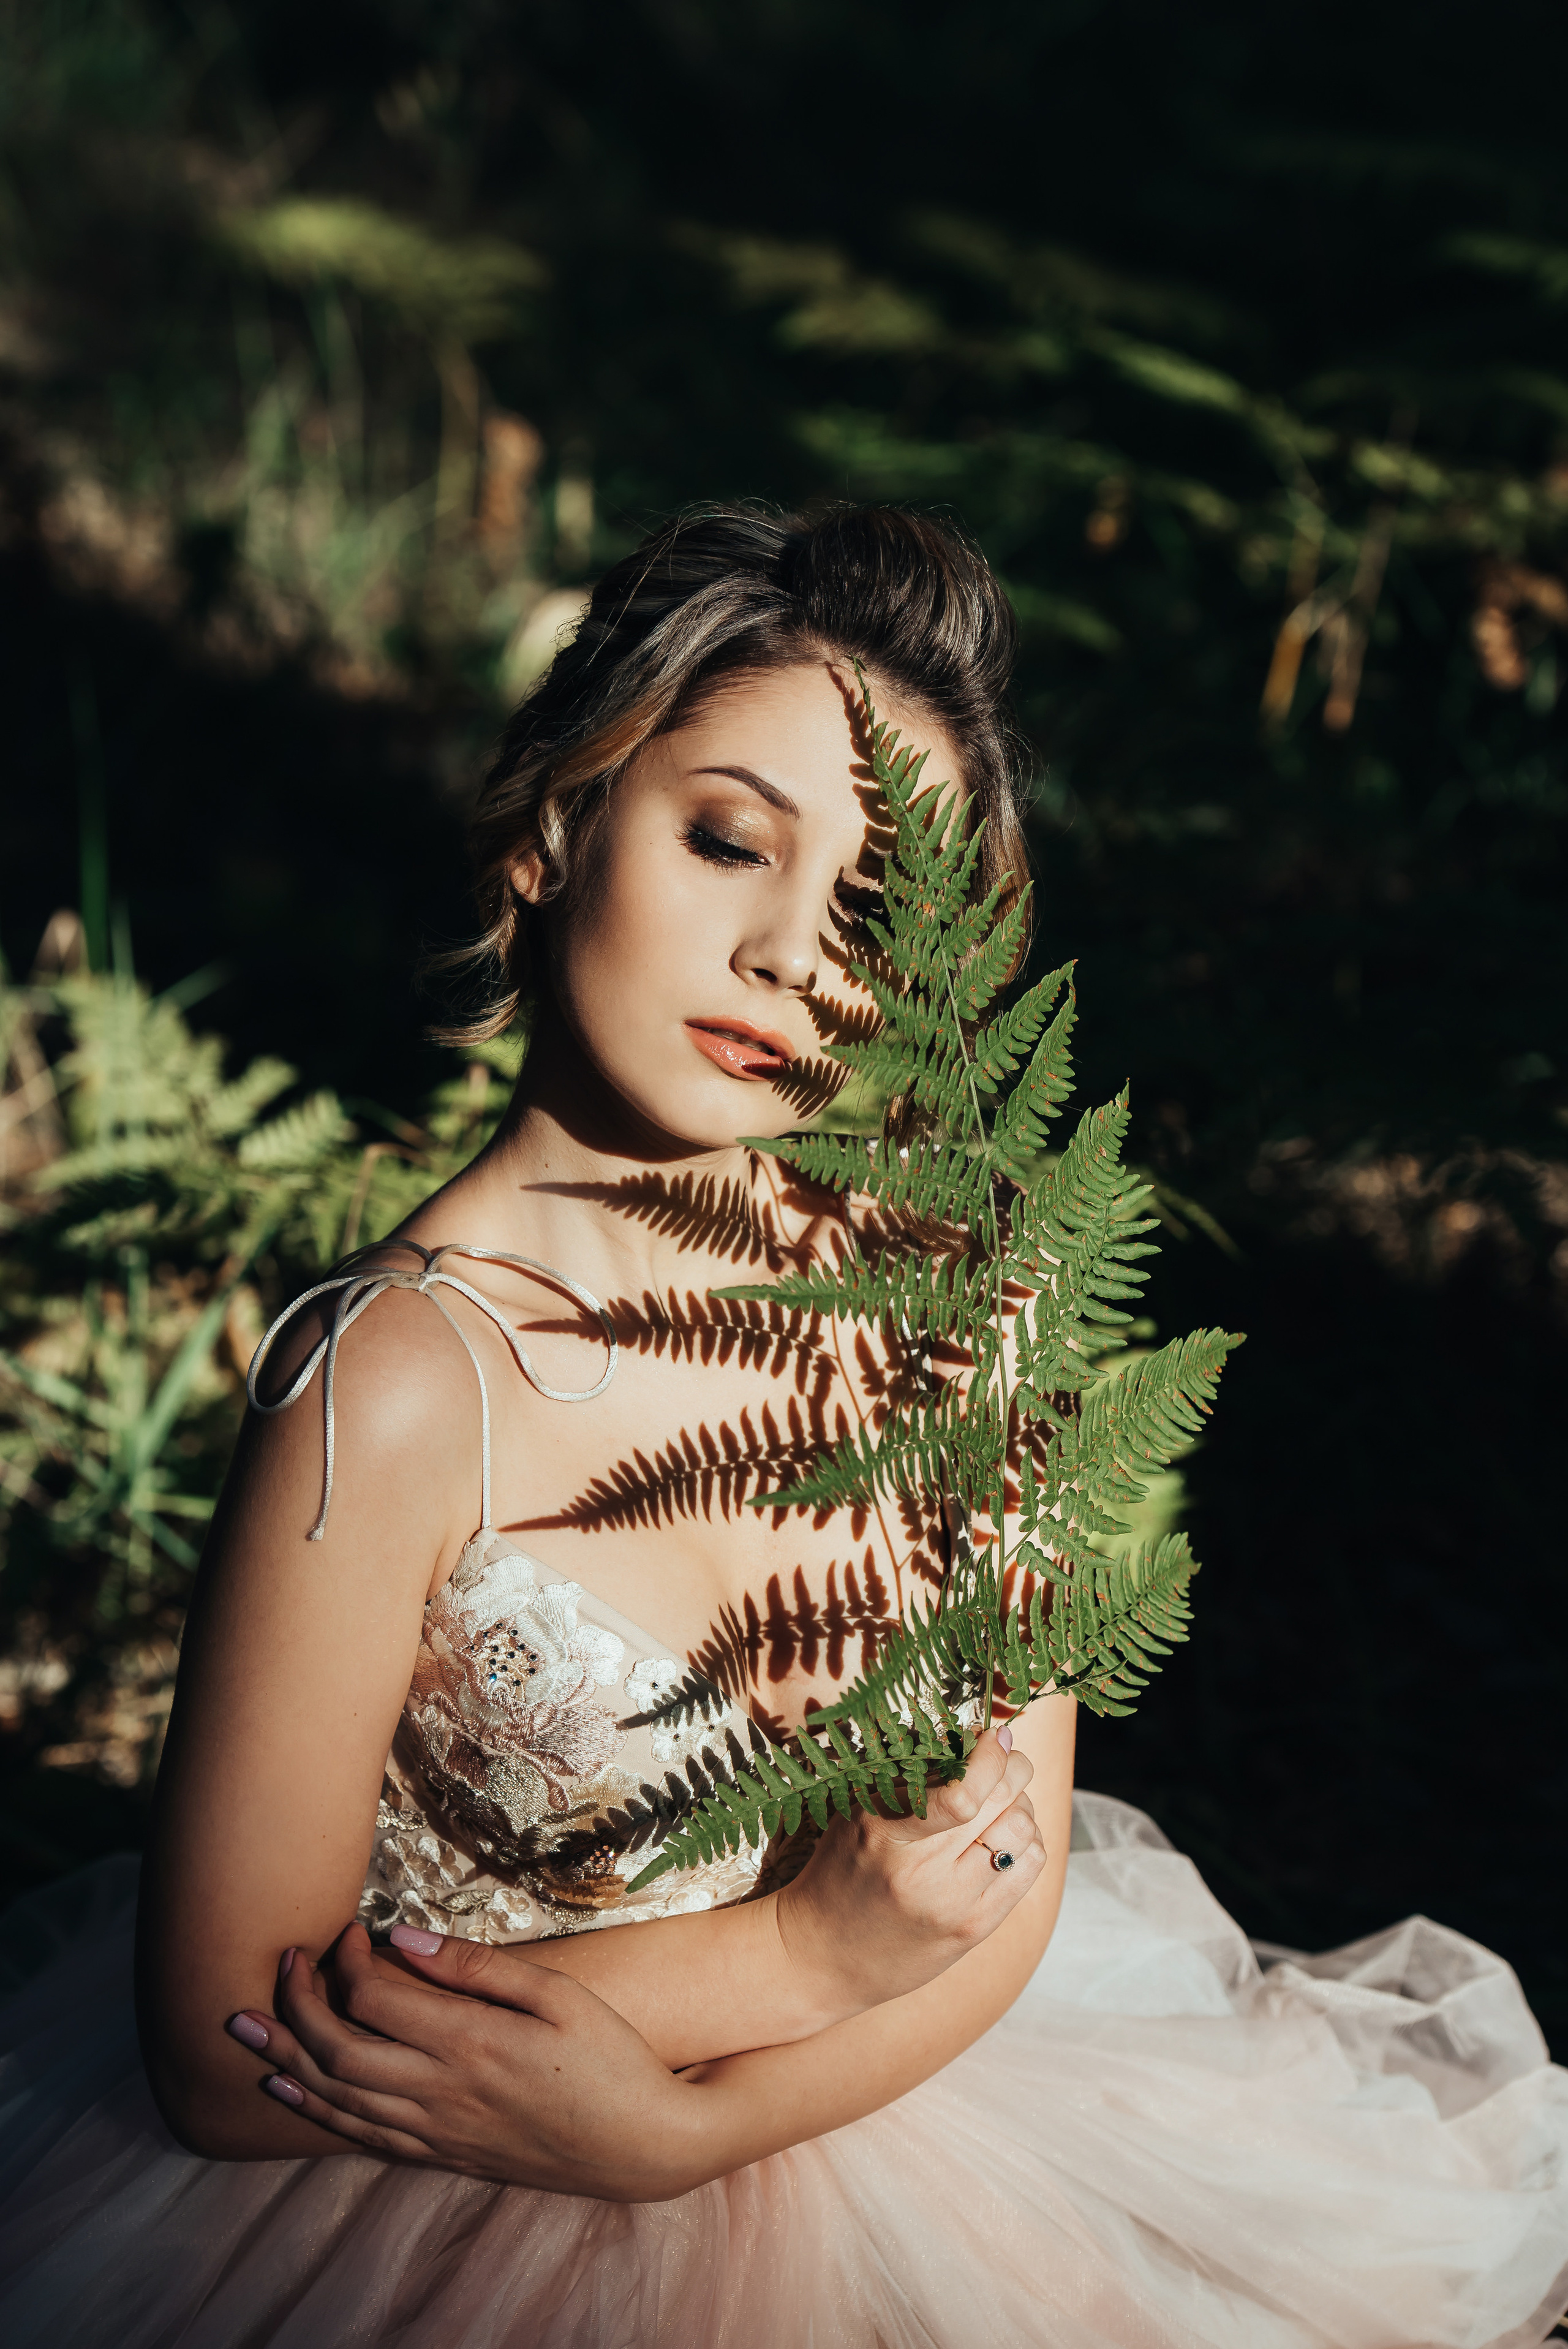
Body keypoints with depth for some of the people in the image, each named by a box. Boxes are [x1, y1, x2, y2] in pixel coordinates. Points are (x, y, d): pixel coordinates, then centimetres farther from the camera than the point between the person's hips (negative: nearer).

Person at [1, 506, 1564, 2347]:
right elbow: (227, 2066, -18)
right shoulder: (395, 1390, -23)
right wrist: (810, 1943, -20)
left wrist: (682, 2120, -19)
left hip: (888, 2117, 5)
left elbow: (1011, 1880, -2)